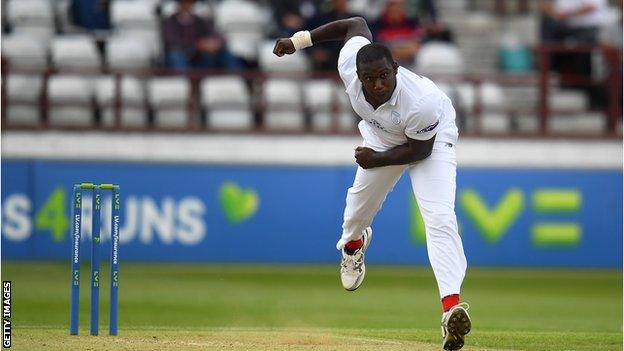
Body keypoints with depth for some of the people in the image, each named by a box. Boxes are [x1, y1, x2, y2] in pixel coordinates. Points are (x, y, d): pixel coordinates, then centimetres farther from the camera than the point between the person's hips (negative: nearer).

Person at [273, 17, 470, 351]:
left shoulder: (421, 102, -43)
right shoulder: (349, 66, -32)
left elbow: (420, 150, -24)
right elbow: (357, 23, -11)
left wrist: (379, 159, -25)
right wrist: (298, 40, -7)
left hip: (432, 138, -5)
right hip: (382, 134, 5)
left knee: (439, 216, -23)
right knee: (363, 196, 24)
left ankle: (451, 307, -34)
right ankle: (352, 243, 62)